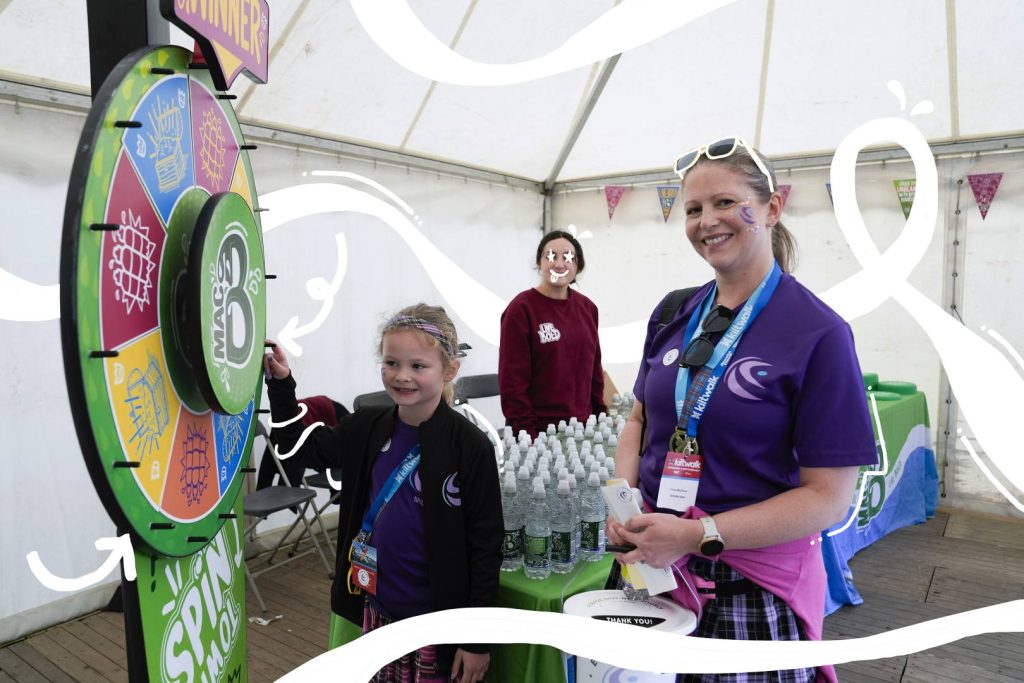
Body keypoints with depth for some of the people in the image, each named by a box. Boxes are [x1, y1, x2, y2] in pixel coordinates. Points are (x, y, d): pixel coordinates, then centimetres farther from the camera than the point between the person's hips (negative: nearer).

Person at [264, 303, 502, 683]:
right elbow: (303, 447, 14)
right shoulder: (367, 429, -2)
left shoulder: (470, 447, -17)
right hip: (376, 608, 5)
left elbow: (486, 547, -12)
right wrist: (280, 383, 2)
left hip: (438, 620, -5)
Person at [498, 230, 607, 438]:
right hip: (539, 430, -5)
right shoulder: (521, 309, -10)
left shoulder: (588, 308, 7)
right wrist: (526, 435, -14)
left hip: (582, 427, 5)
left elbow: (594, 371, 14)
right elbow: (512, 381, -12)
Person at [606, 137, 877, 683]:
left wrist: (699, 534, -22)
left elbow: (830, 496, -15)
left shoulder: (818, 333, -14)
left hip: (757, 584, -4)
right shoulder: (673, 316, 2)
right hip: (654, 565, 5)